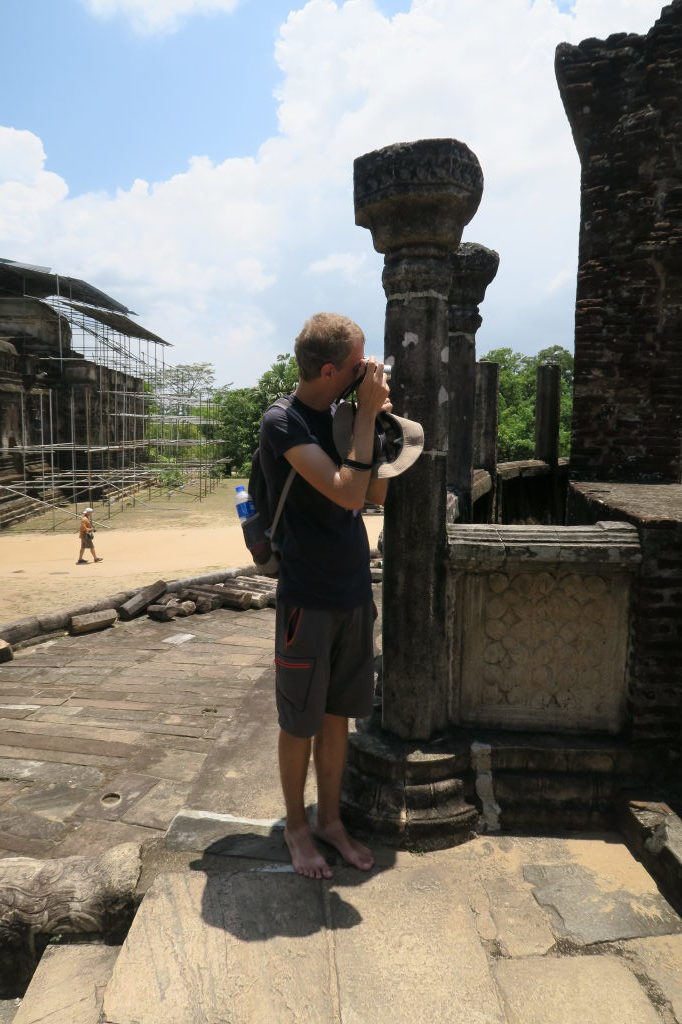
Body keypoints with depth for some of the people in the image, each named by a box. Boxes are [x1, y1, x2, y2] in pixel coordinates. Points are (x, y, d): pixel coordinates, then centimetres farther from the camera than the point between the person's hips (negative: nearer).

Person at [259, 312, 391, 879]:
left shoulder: (340, 417, 6)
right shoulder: (283, 422, -15)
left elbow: (378, 493, 9)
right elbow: (348, 494, -25)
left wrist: (378, 416, -1)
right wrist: (368, 411, -19)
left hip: (354, 594, 7)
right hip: (307, 599, -6)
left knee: (338, 715, 17)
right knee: (300, 722, 10)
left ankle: (331, 819, 34)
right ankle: (296, 826, 30)